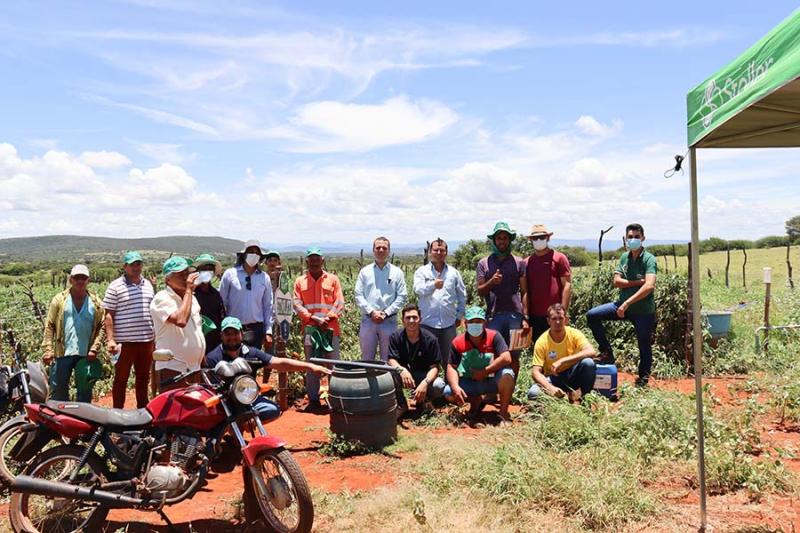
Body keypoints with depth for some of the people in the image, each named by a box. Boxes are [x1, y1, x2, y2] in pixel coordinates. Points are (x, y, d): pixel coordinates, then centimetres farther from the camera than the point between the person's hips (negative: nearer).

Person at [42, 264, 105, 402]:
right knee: (59, 390, 7)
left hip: (86, 355, 1)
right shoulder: (60, 299, 2)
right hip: (62, 353, -1)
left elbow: (100, 328, 4)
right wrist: (48, 350, -6)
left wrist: (94, 349, -7)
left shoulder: (96, 302, 4)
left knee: (84, 391, 10)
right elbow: (49, 326, 1)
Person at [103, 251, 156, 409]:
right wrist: (110, 339, -14)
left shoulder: (148, 285, 12)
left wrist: (156, 336, 16)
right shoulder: (115, 286, -5)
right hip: (124, 342, -5)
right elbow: (109, 315, -7)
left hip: (147, 340, 5)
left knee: (143, 378, 15)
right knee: (121, 379, 5)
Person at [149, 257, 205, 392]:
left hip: (194, 370, 8)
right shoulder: (162, 299, -10)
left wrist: (203, 365, 22)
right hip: (173, 371, -8)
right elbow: (180, 320, -28)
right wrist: (188, 290, -18)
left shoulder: (191, 298, 16)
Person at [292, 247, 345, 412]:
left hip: (331, 328, -1)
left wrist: (327, 318, -10)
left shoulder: (333, 279, 8)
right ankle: (313, 399, 12)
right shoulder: (300, 281, 9)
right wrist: (313, 318, -11)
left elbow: (339, 303, 3)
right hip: (309, 329, 1)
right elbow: (297, 305, 1)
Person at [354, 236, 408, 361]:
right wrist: (371, 312, -11)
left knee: (388, 359, 6)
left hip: (389, 321, -1)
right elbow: (358, 295, 2)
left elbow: (402, 296, 0)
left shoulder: (397, 272, 5)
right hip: (368, 320, 1)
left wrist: (386, 313, -10)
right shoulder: (365, 271, 7)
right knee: (367, 358, 8)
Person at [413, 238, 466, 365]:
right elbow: (418, 289, -13)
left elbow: (462, 295, 18)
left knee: (449, 359, 7)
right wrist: (433, 285, -31)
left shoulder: (453, 273, 12)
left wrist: (460, 315, 13)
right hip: (427, 323, -2)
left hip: (449, 324, 2)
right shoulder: (422, 271, 5)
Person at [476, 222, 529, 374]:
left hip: (515, 315, 0)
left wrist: (525, 318, -2)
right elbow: (480, 291, 7)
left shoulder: (519, 262, 9)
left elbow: (524, 292, 6)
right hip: (493, 316, 0)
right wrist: (491, 282, -14)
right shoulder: (484, 263, 10)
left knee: (514, 357, 3)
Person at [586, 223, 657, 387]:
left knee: (644, 346, 6)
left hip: (643, 310, -5)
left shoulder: (649, 259, -13)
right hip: (624, 305, 5)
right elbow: (617, 281, -3)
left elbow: (649, 286, -27)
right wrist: (638, 282, -17)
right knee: (592, 315, -6)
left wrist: (627, 303, -30)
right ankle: (607, 353, 6)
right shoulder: (624, 257, 5)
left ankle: (643, 379, 27)